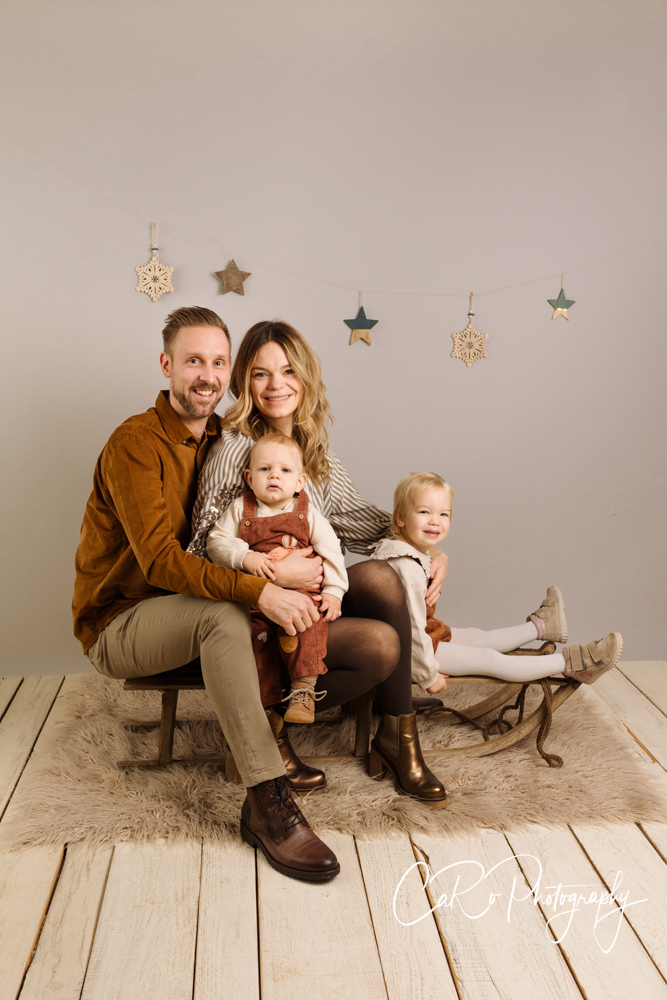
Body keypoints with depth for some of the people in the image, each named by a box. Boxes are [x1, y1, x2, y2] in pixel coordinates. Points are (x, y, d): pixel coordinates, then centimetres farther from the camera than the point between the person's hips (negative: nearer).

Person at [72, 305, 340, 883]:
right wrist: (258, 591, -38)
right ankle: (270, 806, -34)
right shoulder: (136, 443, -17)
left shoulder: (222, 440, 7)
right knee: (223, 614, -36)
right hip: (117, 624, -7)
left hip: (184, 611, 7)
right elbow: (160, 559, -27)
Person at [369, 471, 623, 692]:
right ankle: (570, 663, 0)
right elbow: (413, 628, -29)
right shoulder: (407, 566, -29)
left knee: (478, 637, 24)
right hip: (406, 651, -10)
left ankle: (540, 626, 42)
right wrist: (429, 677, -22)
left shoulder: (407, 552, 6)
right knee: (488, 659, -6)